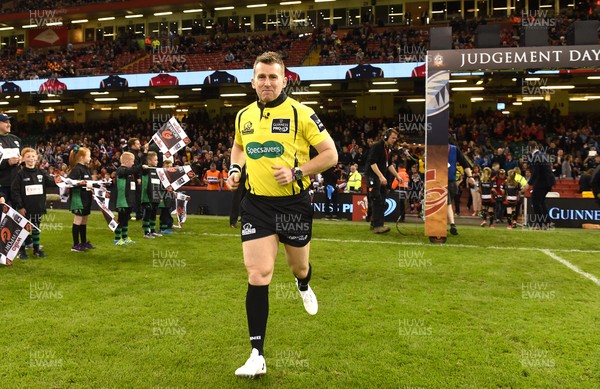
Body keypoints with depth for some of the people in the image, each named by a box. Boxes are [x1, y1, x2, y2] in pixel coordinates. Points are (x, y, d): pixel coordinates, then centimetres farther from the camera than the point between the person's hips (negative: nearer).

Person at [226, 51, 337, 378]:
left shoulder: (301, 113, -9)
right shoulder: (243, 116, 5)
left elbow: (330, 154, -8)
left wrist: (297, 172, -20)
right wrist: (235, 169, 6)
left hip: (293, 202, -2)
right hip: (256, 204, 2)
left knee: (299, 267, 18)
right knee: (258, 276, -8)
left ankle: (303, 287, 60)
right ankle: (257, 356, 2)